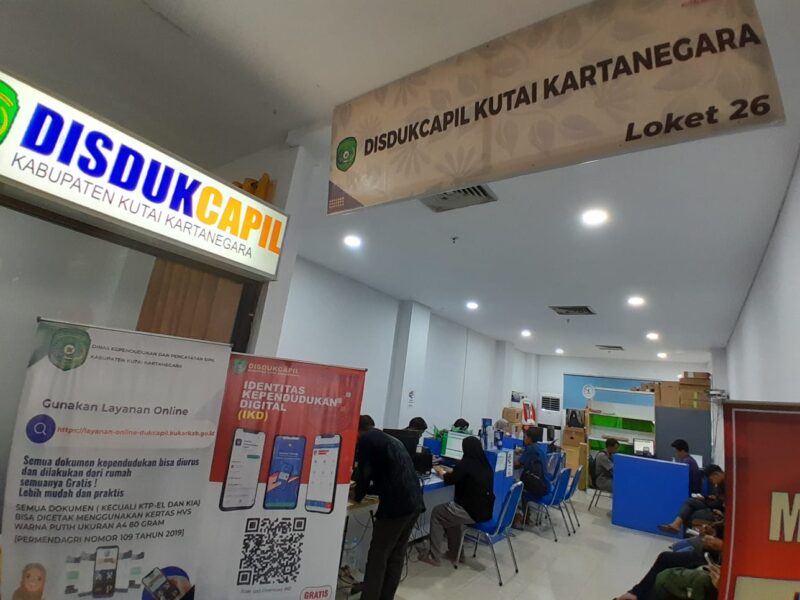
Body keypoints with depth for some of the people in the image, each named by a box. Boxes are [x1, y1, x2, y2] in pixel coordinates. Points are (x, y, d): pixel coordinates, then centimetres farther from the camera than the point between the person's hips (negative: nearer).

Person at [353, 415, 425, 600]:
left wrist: (357, 496, 15)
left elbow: (364, 473, -4)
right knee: (396, 556, 17)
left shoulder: (366, 439, -2)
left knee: (377, 558, 5)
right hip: (414, 502, 8)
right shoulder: (391, 439, 22)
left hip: (397, 505, -8)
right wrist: (364, 489, 31)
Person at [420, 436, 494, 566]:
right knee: (451, 509, 28)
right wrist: (449, 471, 26)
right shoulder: (485, 464, 6)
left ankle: (434, 556, 17)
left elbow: (449, 480, -2)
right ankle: (454, 553, 32)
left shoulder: (466, 463, -17)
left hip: (473, 511, -8)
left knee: (436, 512, 12)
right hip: (486, 510, 8)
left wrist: (441, 471, 17)